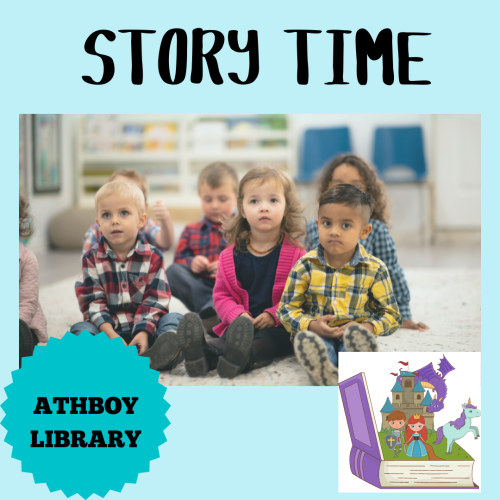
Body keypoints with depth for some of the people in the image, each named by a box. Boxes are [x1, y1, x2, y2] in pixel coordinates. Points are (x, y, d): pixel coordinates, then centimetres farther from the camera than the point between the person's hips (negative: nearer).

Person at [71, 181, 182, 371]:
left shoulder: (152, 257, 2)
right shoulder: (92, 258, 3)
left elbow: (156, 299, -4)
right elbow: (92, 301, -5)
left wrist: (144, 331, -20)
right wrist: (111, 334, -19)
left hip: (143, 325, 0)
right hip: (108, 327, 0)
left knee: (174, 319, -24)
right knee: (80, 329, -25)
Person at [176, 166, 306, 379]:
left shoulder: (295, 253, 3)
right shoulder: (231, 255, 10)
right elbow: (222, 295, 12)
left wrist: (274, 315, -15)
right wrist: (238, 315, -8)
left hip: (278, 327, -1)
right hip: (241, 322, 2)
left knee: (265, 343, -35)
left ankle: (240, 358, -66)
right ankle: (201, 354, -63)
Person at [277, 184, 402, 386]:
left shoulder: (375, 270, 6)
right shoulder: (305, 266, 6)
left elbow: (390, 315, 10)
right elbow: (287, 308, 8)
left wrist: (369, 327, -13)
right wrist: (311, 325, -13)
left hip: (356, 332, 0)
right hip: (317, 334, 0)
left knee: (357, 336, -36)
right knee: (305, 339, -36)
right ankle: (324, 371, -65)